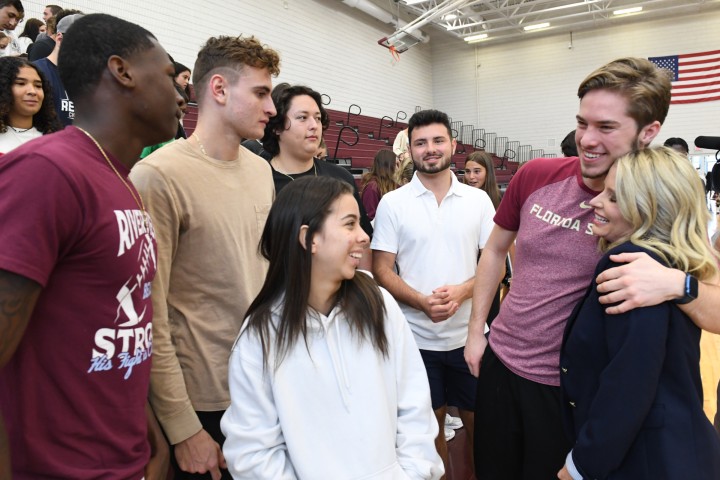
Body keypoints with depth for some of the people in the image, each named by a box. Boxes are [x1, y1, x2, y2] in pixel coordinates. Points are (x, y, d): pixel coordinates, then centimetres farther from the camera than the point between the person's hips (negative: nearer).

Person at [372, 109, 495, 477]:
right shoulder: (392, 203, -3)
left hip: (470, 334, 2)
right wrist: (421, 301, -21)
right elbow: (382, 269, -4)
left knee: (478, 420, 15)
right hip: (416, 337, -1)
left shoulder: (479, 200, 2)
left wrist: (461, 291, -17)